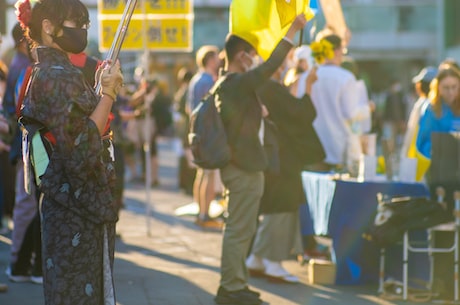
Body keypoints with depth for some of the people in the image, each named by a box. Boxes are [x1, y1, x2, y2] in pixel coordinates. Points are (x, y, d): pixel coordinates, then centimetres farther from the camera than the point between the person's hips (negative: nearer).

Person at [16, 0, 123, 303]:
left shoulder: (53, 71, 14)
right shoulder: (58, 76, -16)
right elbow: (81, 147, -23)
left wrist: (103, 91, 9)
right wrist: (107, 94, -18)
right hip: (76, 204, -10)